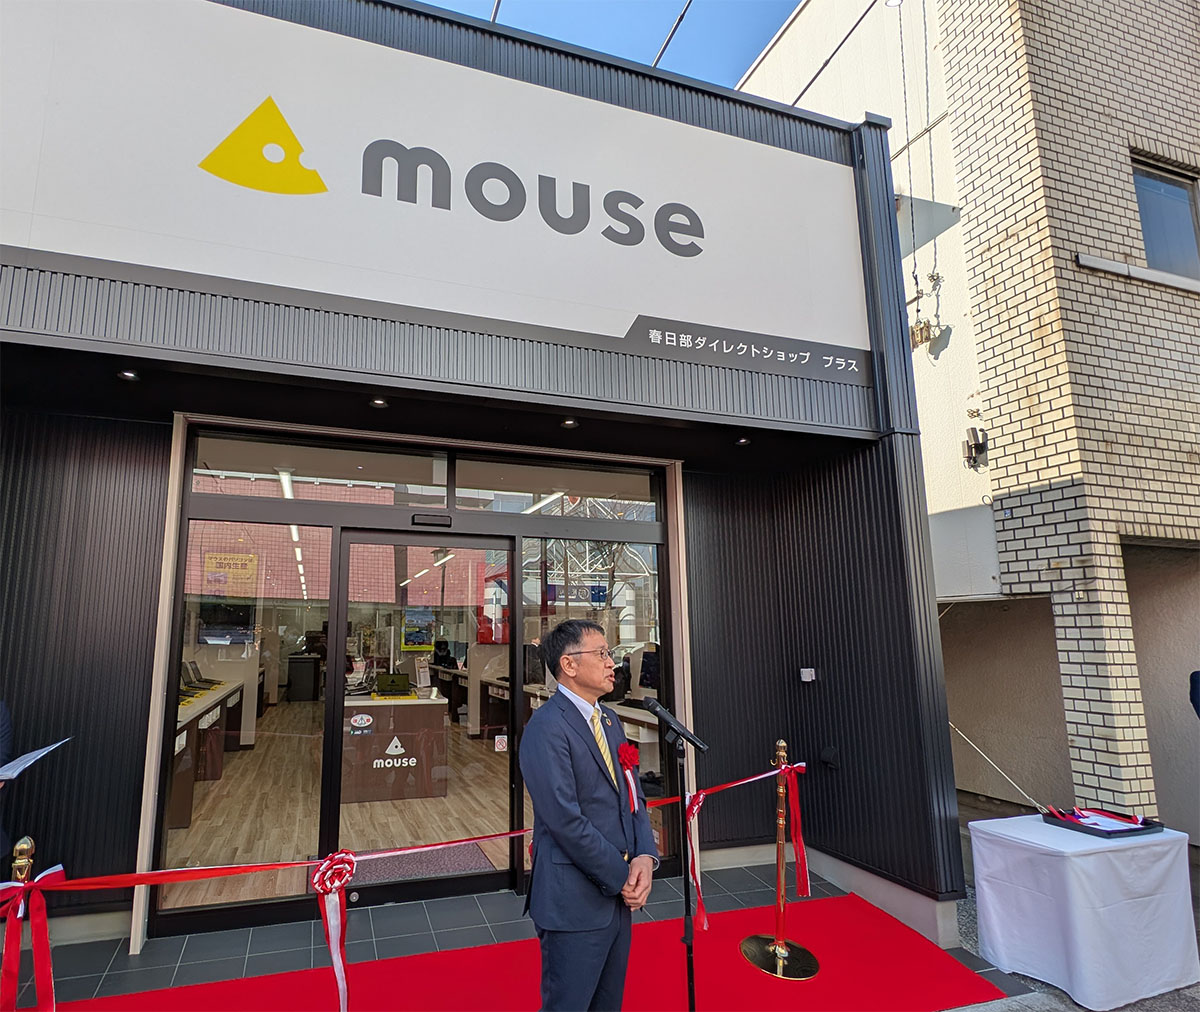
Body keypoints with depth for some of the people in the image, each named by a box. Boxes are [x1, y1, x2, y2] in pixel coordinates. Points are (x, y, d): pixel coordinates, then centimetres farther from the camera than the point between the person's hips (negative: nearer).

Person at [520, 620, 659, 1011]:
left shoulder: (609, 720, 9)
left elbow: (634, 797, 10)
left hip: (619, 893, 8)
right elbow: (566, 821, -22)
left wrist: (645, 857, -7)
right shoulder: (546, 727, -19)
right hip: (575, 902, -8)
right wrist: (622, 877, -14)